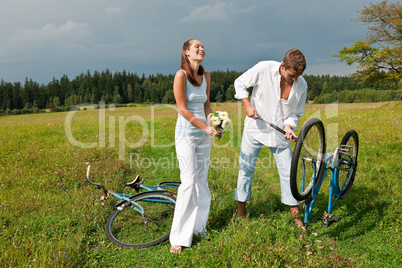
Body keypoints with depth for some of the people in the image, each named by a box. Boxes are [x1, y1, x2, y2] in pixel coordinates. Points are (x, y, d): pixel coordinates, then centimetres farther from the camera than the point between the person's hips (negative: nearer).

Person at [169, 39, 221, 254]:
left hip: (204, 134, 6)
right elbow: (182, 109, -14)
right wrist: (205, 127, -15)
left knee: (202, 181, 10)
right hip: (186, 133, -6)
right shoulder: (181, 75, -11)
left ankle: (198, 226, 25)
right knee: (189, 182, -9)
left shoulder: (206, 76, 9)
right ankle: (179, 237, 2)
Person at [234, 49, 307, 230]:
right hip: (255, 128, -2)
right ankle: (241, 213, 21)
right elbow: (240, 83, -3)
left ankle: (295, 215, 18)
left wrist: (289, 126, -15)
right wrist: (247, 105, -16)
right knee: (246, 169, 5)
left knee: (288, 173, 3)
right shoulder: (263, 69, -16)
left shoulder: (301, 85, -7)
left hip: (280, 133, 2)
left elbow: (296, 113, 5)